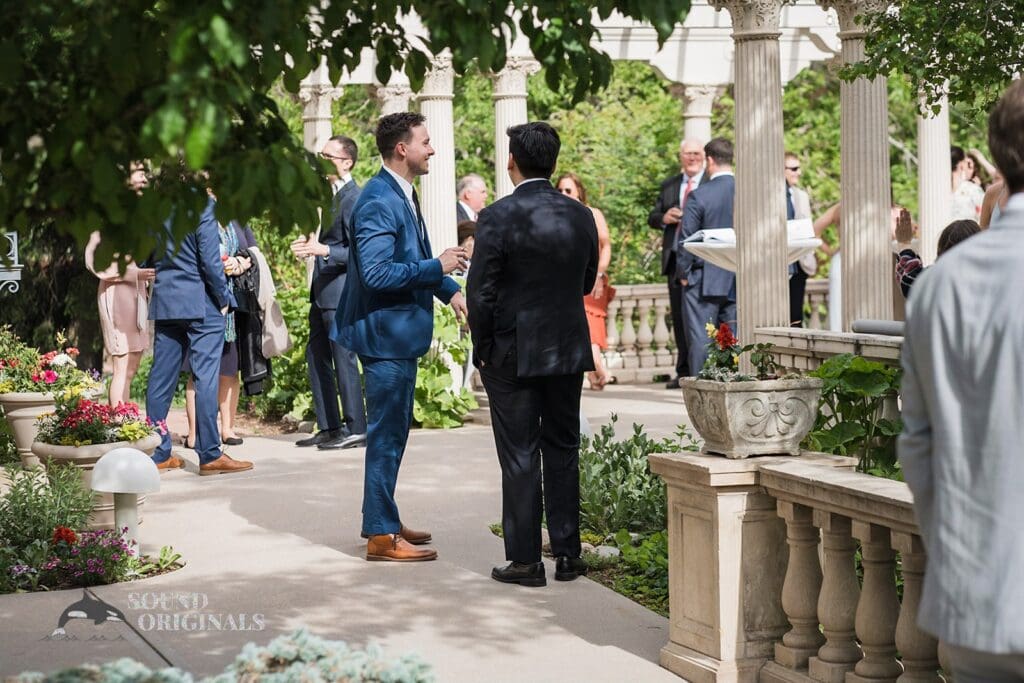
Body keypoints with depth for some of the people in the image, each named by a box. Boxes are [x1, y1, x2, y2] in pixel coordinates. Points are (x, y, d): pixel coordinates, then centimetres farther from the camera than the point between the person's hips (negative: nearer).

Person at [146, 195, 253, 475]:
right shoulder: (203, 203, -13)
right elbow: (210, 260, -15)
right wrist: (223, 298, -3)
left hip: (165, 301, 6)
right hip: (200, 302, -6)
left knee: (162, 376, 8)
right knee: (205, 376, -3)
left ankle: (158, 453, 11)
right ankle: (210, 454, -2)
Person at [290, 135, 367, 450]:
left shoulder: (353, 199, -15)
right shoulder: (331, 195, 15)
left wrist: (324, 250, -25)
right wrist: (311, 244, 9)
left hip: (340, 291, -10)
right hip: (322, 291, 10)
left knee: (343, 359, -5)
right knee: (316, 357, 13)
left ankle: (355, 429, 3)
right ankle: (329, 427, 20)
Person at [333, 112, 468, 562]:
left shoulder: (402, 196, 12)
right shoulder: (379, 202, -20)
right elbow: (377, 272, -27)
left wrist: (450, 290, 10)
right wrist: (437, 267, -20)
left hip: (401, 331, 11)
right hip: (386, 333, -11)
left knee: (393, 431, 17)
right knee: (387, 433, -5)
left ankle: (383, 520, 28)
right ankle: (381, 536, 2)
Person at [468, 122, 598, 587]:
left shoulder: (498, 218, -15)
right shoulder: (581, 216, 1)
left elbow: (481, 292, -13)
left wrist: (482, 349, -2)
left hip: (513, 354, -4)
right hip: (568, 351, 5)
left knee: (520, 456, 1)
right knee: (563, 451, 13)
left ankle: (525, 560, 4)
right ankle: (567, 554, 17)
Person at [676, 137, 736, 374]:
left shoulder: (699, 195, -11)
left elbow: (686, 239, -9)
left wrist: (683, 273, 3)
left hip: (703, 281, -4)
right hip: (739, 280, 4)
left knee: (700, 340, 0)